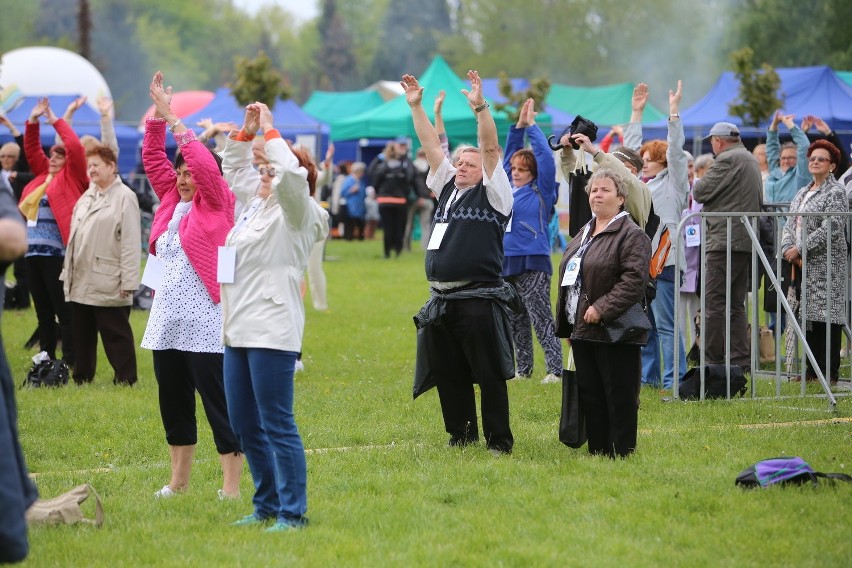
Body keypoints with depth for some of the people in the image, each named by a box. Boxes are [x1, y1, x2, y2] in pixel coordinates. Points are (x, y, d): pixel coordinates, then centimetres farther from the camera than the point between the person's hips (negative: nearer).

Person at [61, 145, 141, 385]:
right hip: (81, 282, 8)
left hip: (108, 284, -8)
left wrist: (128, 281, -17)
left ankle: (125, 380, 2)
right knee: (82, 333, 13)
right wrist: (67, 272, 14)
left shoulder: (124, 197, -9)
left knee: (115, 334, -3)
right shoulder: (87, 196, 16)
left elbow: (130, 243, -14)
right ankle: (81, 378, 21)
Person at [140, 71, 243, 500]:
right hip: (167, 320, 7)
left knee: (218, 401, -6)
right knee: (173, 401, 13)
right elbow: (153, 159, 15)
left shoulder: (216, 204, -3)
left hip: (205, 323, -7)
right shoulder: (172, 199, 13)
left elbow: (205, 164, -17)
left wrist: (174, 120, -12)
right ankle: (179, 479, 23)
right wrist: (157, 115, 5)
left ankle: (231, 485, -3)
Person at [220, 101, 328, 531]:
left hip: (272, 332, -9)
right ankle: (267, 504, 23)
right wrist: (245, 131, 17)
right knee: (244, 426, 13)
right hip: (239, 330, 9)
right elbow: (233, 169, 31)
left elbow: (289, 172, -26)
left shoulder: (297, 212, -7)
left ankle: (292, 512, -3)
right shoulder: (258, 202, 17)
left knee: (277, 426, -7)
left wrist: (270, 131, -14)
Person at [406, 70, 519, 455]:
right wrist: (416, 107, 10)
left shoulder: (492, 193, -1)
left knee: (489, 375, -3)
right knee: (447, 375, 11)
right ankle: (462, 435, 21)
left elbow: (491, 148, -12)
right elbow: (431, 145, 16)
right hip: (442, 302, 7)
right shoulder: (448, 187, 16)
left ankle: (499, 440, 2)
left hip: (479, 302, -7)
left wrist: (479, 106, -21)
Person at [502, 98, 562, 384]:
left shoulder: (541, 192, -4)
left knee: (541, 319, -8)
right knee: (515, 321, 11)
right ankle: (523, 369, 19)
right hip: (507, 263, 7)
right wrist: (519, 126, 11)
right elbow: (509, 153, 20)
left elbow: (546, 158, -12)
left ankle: (555, 370, -7)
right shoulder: (509, 189, 13)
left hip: (533, 264, -7)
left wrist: (532, 126, -5)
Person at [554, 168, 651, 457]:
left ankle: (622, 454, 2)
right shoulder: (583, 235, 19)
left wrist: (601, 309, -23)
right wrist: (566, 323, 19)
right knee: (590, 395, 11)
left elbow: (634, 281, -19)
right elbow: (569, 278, 25)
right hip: (583, 331, 9)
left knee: (620, 397, -3)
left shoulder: (631, 235, -9)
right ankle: (597, 452, 18)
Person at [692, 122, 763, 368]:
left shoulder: (727, 160, -12)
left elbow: (699, 192, -13)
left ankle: (713, 358, -9)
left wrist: (698, 184, 8)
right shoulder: (751, 160, 18)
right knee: (736, 304, 13)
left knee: (714, 302, -7)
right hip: (747, 242, 9)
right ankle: (740, 358, 12)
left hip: (724, 240, -9)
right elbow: (760, 201, 26)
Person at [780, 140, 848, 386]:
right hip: (803, 265, 8)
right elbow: (790, 225, 15)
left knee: (826, 316, -7)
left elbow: (831, 230, -16)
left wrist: (800, 250, -15)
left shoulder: (836, 192, -6)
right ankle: (812, 370, 13)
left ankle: (830, 373, -5)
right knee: (809, 318, 8)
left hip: (826, 265, -8)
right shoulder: (803, 193, 18)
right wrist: (788, 250, -5)